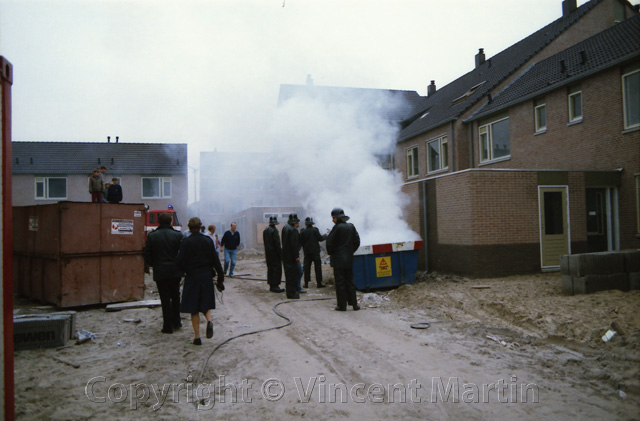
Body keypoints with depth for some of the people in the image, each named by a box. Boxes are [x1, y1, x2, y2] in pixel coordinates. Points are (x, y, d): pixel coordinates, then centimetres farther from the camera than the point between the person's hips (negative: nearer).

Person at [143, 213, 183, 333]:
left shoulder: (151, 236, -4)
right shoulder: (177, 235, -5)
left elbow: (147, 254, -1)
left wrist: (154, 265, 14)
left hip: (160, 272, -1)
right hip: (175, 271, 1)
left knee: (165, 299, 3)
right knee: (175, 297, 17)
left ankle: (168, 326, 7)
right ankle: (176, 322, 23)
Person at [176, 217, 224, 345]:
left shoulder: (185, 242, -9)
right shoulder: (208, 240, -1)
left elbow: (180, 261, -11)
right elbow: (215, 260, -1)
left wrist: (186, 270, 11)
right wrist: (220, 278, 5)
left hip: (192, 277, -2)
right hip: (207, 276, 3)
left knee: (193, 308, 7)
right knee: (205, 303, 19)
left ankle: (197, 337, 9)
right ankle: (209, 321, -10)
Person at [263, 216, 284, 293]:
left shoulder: (265, 230, 11)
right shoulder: (274, 230, -16)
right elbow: (277, 243, -18)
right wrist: (280, 254, -14)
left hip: (268, 253, 9)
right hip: (274, 252, -9)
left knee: (270, 269, 13)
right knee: (277, 269, -4)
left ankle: (271, 286, 18)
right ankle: (275, 286, -5)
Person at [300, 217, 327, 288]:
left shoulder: (303, 231, -3)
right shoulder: (315, 230, -9)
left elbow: (300, 241, -1)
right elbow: (320, 238, -7)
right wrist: (325, 236, 10)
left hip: (307, 252, 2)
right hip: (315, 251, -2)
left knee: (307, 267, 7)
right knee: (318, 267, 4)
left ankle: (306, 283, 7)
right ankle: (319, 283, 4)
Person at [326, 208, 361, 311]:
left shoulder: (337, 228, -14)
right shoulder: (351, 226, 5)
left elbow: (329, 242, -12)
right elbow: (357, 241, 9)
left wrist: (330, 252, 4)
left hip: (339, 259, -6)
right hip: (349, 259, 6)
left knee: (340, 282, 1)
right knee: (349, 281, 13)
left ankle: (342, 305, 4)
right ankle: (354, 303, 13)